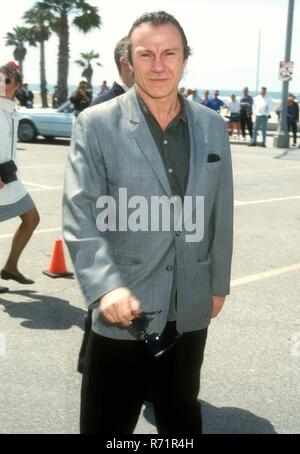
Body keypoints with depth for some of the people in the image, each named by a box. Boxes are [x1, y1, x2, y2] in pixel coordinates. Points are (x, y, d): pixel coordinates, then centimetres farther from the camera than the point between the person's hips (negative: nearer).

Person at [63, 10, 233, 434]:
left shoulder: (213, 127, 4)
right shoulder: (96, 125, -9)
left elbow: (221, 214, 10)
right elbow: (80, 214, -15)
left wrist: (218, 284, 13)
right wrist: (106, 286, -28)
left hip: (190, 312, 4)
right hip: (123, 314, -3)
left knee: (183, 420, 22)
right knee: (105, 426, 10)